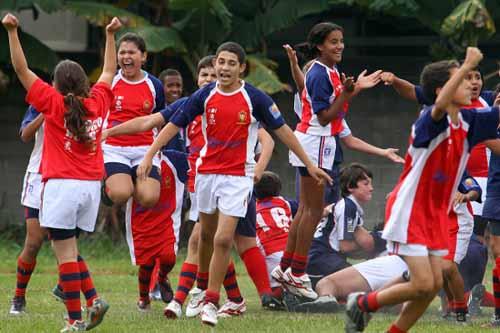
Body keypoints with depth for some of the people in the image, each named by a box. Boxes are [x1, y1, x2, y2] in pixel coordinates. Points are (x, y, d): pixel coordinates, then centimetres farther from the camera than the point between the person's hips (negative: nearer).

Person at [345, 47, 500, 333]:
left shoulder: (467, 122, 2)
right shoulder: (431, 120, -20)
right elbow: (440, 105, -43)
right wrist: (468, 65, -44)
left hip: (436, 215, 8)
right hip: (410, 211, -8)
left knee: (435, 285, 4)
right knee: (423, 285, -11)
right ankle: (362, 304, 10)